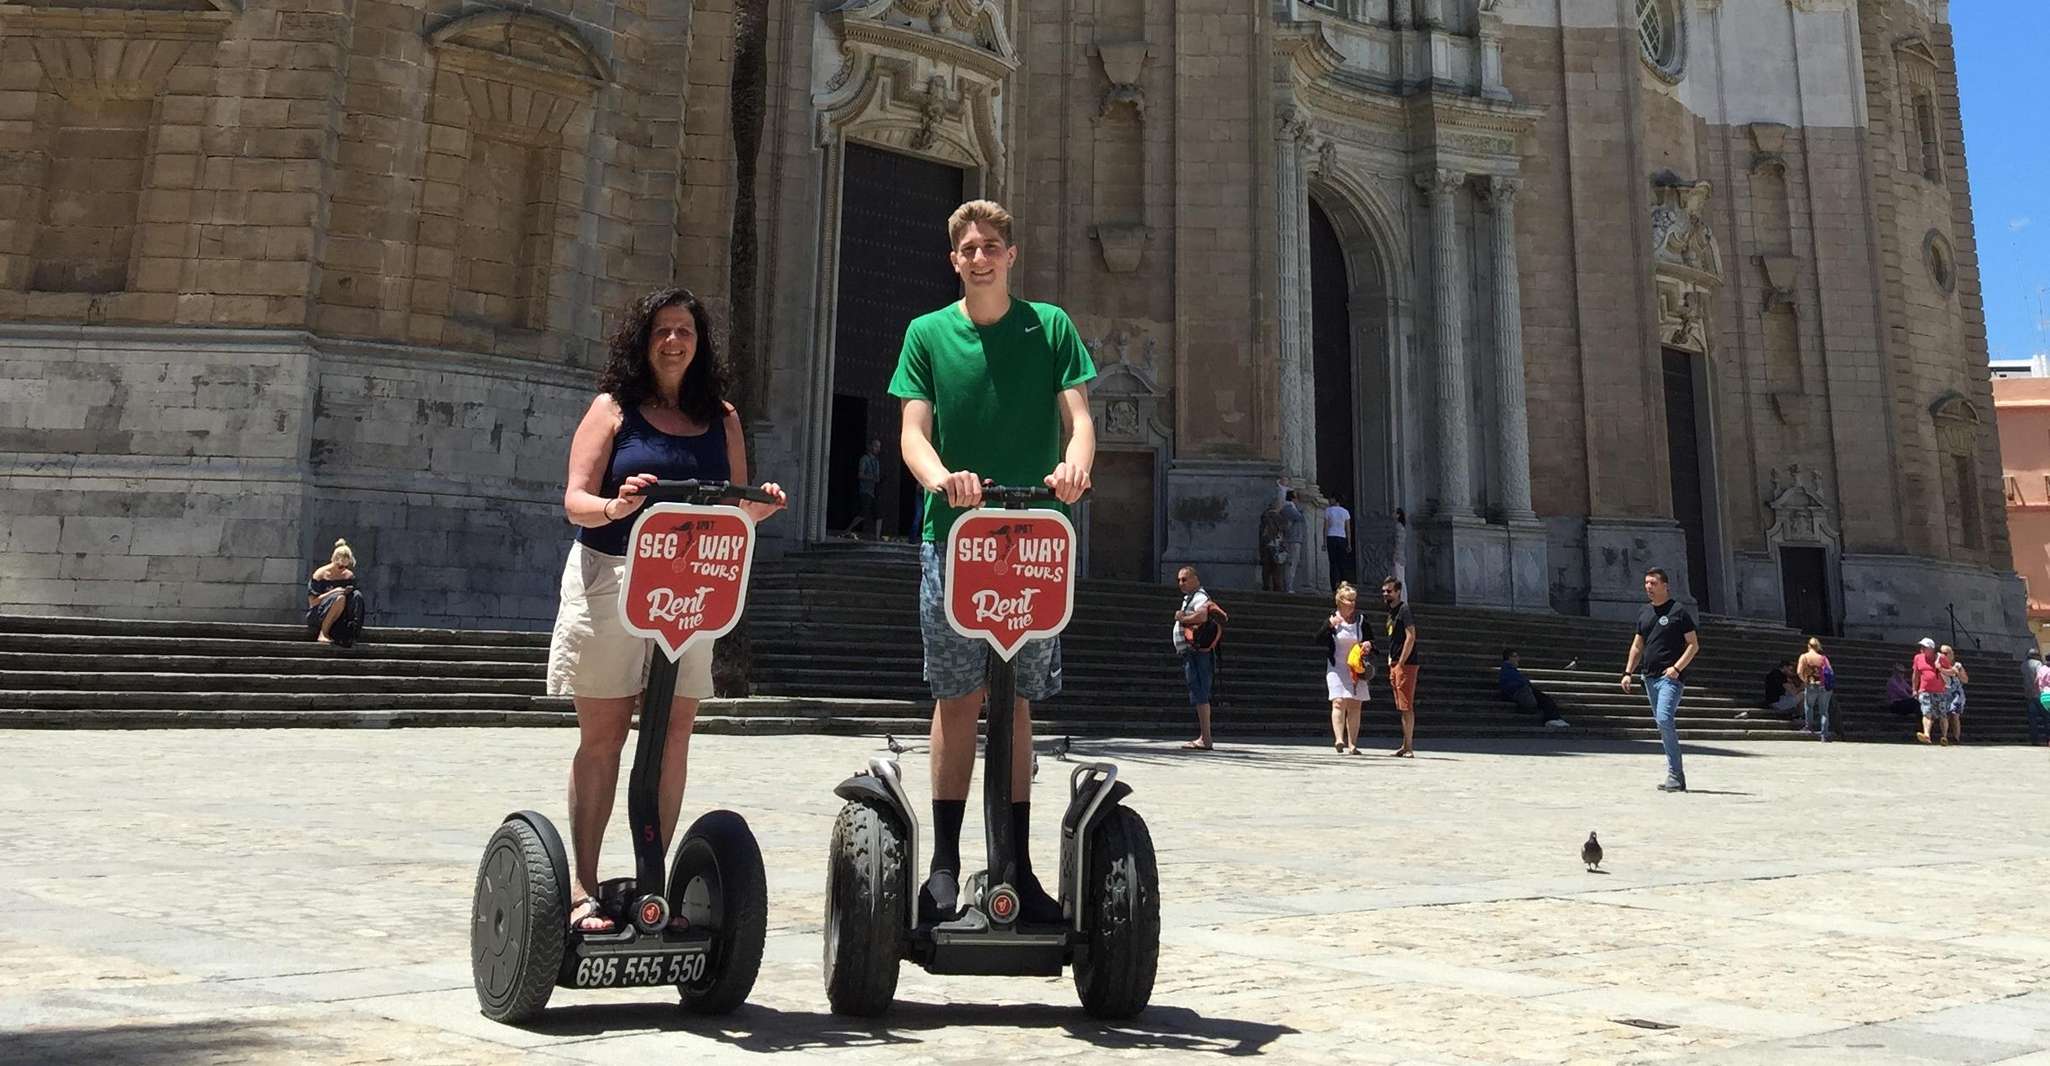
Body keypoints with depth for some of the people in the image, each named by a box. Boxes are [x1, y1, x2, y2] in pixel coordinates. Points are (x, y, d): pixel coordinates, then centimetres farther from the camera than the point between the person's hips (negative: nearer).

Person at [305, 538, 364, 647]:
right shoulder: (320, 574, -8)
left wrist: (349, 592, -11)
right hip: (316, 616, -4)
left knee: (357, 595, -21)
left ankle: (350, 634, -26)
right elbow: (312, 601, -10)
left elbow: (355, 595, 12)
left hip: (339, 617, 4)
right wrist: (333, 592, -21)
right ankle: (323, 634, -23)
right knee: (340, 598, -33)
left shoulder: (349, 576, 6)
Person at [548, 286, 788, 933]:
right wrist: (614, 507, -24)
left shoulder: (721, 419, 13)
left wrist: (760, 506, -8)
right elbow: (575, 500, -3)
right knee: (603, 735, 1)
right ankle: (582, 887, 7)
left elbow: (735, 509, 14)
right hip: (610, 580, -3)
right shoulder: (613, 408, 5)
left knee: (673, 734, 2)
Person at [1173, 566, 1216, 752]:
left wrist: (1182, 619, -16)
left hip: (1197, 653, -11)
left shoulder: (1200, 598, -11)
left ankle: (1205, 739, -13)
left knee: (1200, 695, -12)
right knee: (1200, 696, 12)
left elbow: (1202, 617, -30)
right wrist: (1182, 617, 4)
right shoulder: (1189, 599, 23)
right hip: (1191, 653, 11)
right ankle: (1203, 737, 17)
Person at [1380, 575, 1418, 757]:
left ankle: (1409, 747, -8)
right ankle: (1405, 746, 16)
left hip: (1405, 665, -10)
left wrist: (1400, 663, -18)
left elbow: (1410, 637, -17)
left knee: (1406, 706, -9)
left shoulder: (1404, 610, -10)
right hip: (1395, 665, 10)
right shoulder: (1391, 612, 19)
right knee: (1402, 708, 12)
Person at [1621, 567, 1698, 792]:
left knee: (1665, 720, -21)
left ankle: (1675, 775, -15)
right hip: (1650, 677, 7)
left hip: (1670, 677, -7)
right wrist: (1628, 672, 12)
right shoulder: (1644, 613, 16)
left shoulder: (1679, 611, -3)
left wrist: (1677, 668, -16)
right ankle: (1676, 776, 15)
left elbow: (1694, 645, -4)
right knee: (1663, 725, 9)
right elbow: (1637, 646, 22)